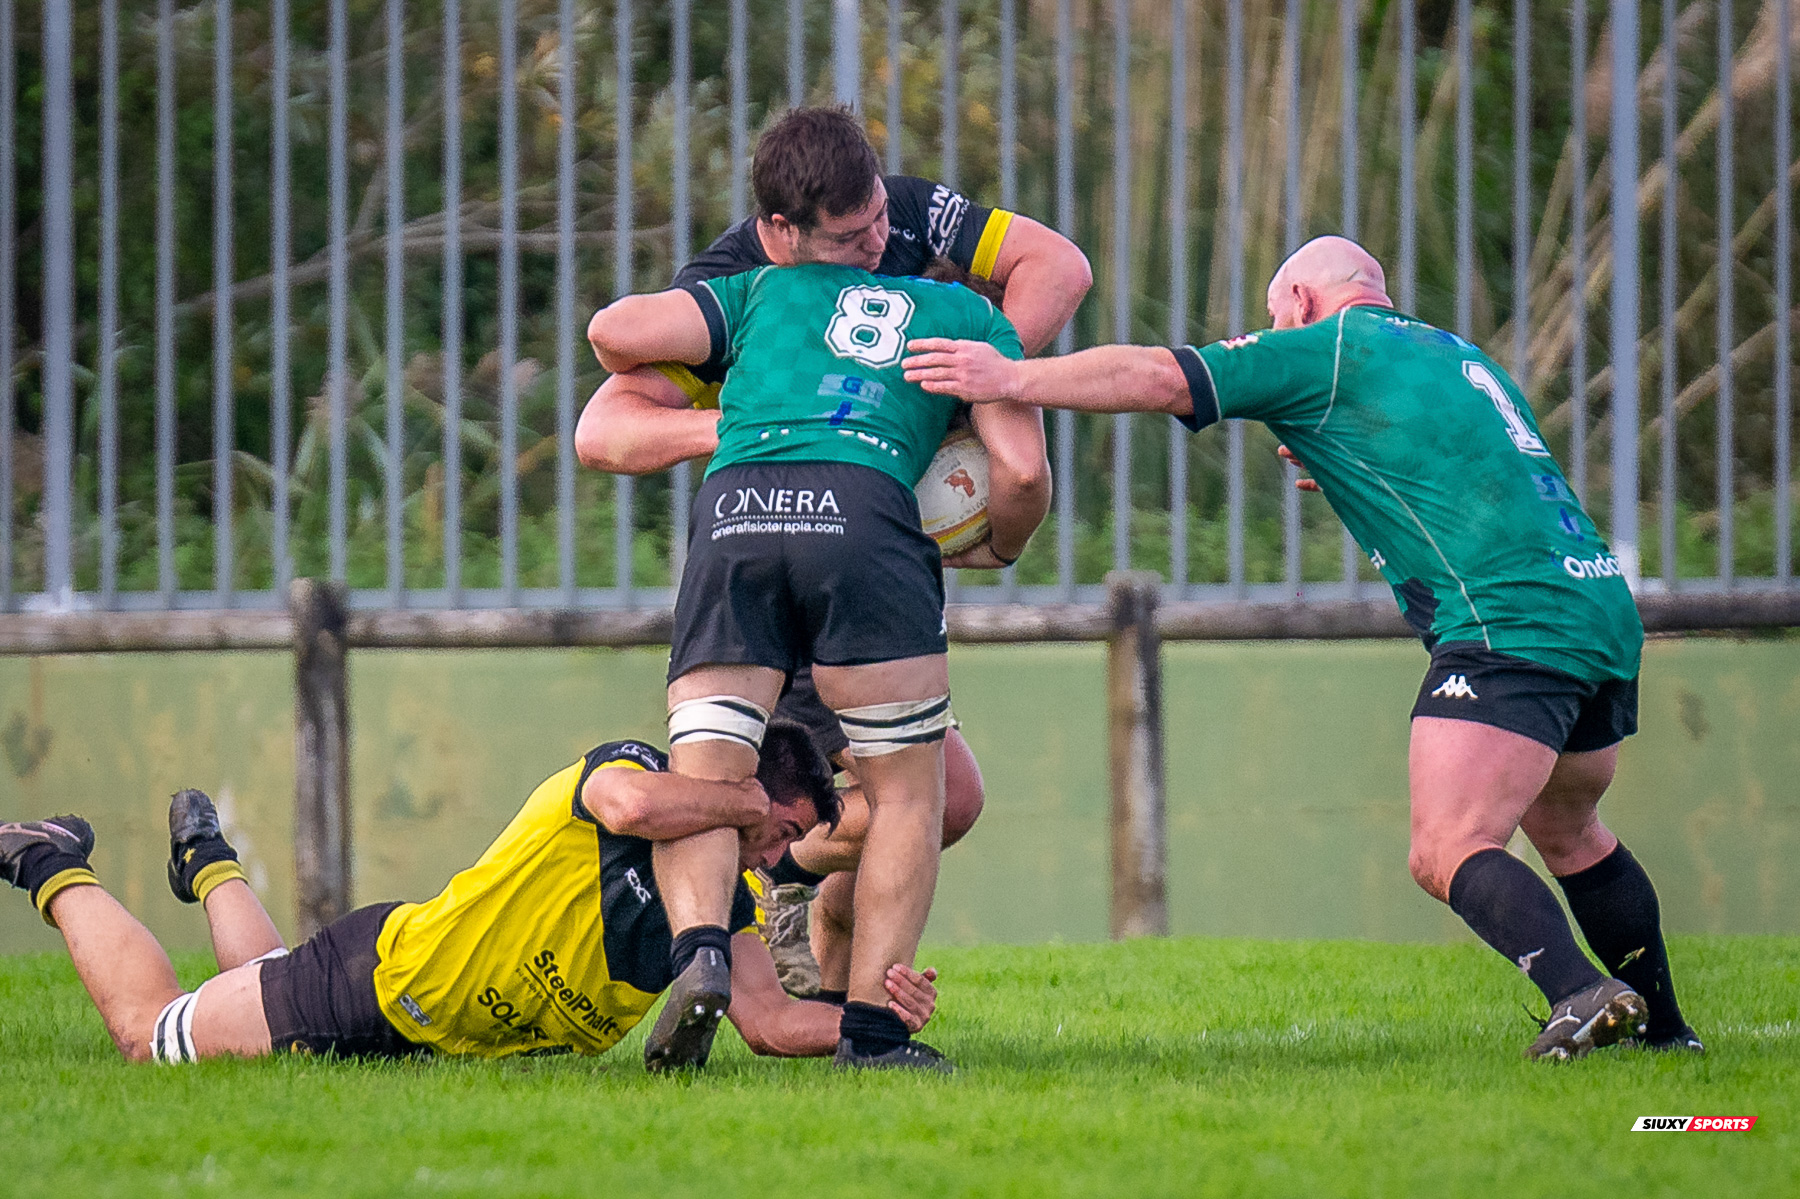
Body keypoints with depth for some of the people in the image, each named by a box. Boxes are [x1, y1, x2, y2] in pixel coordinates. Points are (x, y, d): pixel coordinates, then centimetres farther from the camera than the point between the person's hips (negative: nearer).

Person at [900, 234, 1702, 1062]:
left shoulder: (1327, 347, 3)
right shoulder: (1457, 358, 27)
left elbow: (1163, 379, -4)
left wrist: (1011, 379, -2)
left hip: (1507, 626, -9)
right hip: (1606, 608, 9)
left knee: (1447, 856, -15)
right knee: (1568, 834, 26)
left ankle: (1580, 993, -35)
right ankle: (1664, 1028, 30)